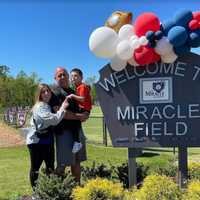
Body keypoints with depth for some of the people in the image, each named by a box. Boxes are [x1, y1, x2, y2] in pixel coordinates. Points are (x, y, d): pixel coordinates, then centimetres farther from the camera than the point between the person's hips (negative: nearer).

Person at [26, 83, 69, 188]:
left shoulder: (49, 105, 8)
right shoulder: (40, 107, -20)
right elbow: (54, 120, -31)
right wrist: (63, 108, -25)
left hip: (48, 140, 9)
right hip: (36, 141, -9)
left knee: (50, 166, 13)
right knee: (35, 168, 5)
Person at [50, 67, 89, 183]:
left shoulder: (72, 91, 18)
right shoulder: (55, 91, -7)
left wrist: (84, 115, 7)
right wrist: (78, 116, -14)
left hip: (77, 129, 8)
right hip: (64, 131, -8)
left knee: (77, 161, 15)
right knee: (62, 164, -3)